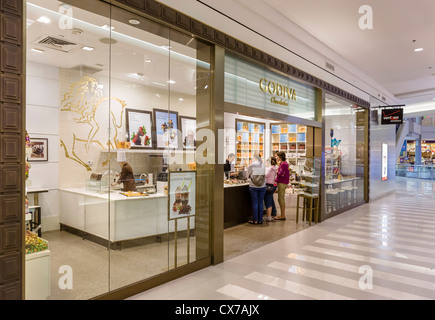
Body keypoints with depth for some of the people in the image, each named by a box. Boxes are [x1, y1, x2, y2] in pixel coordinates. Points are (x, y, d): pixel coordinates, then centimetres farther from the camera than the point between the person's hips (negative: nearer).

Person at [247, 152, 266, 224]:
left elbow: (248, 176, 3)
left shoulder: (250, 166, -9)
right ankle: (260, 220, 14)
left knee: (255, 203, 4)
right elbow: (264, 175, 8)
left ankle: (255, 220, 10)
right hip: (262, 187, 2)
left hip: (253, 187, -2)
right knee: (260, 203, 8)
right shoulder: (263, 165, -2)